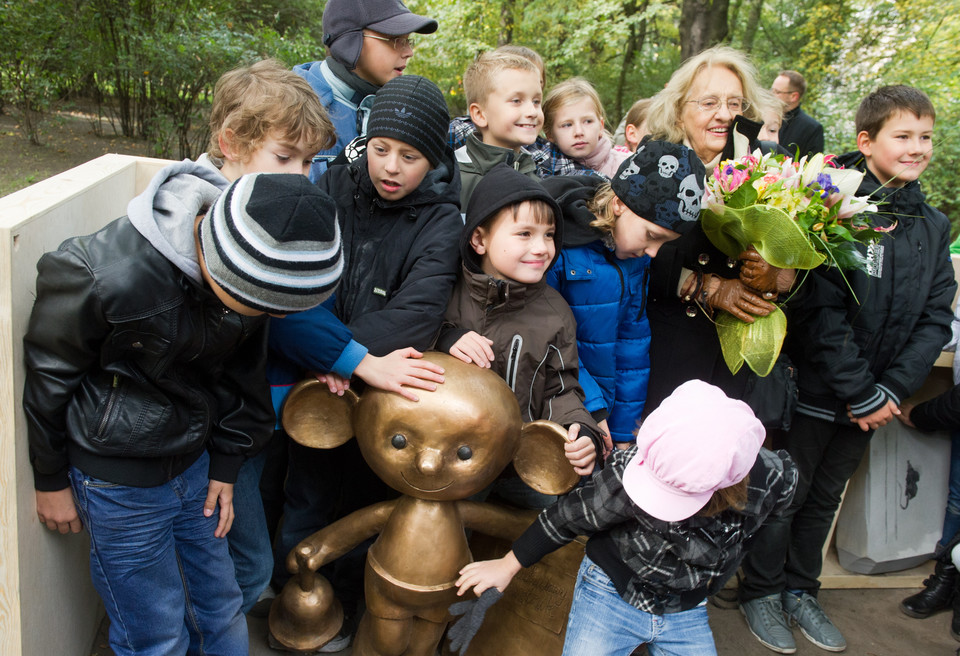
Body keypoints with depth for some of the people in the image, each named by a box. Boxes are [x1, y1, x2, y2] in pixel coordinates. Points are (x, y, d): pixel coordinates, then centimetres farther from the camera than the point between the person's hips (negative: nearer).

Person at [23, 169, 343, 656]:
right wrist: (51, 479, 1)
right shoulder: (101, 275, -30)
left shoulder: (254, 267, -13)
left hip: (194, 464, 5)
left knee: (220, 607, 18)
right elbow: (48, 374, -12)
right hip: (118, 481, -4)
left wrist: (226, 465, 9)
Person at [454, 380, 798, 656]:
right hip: (612, 592, -3)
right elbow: (573, 515, -15)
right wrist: (508, 565, -3)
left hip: (687, 610, 3)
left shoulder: (771, 478, -24)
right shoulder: (632, 469, -32)